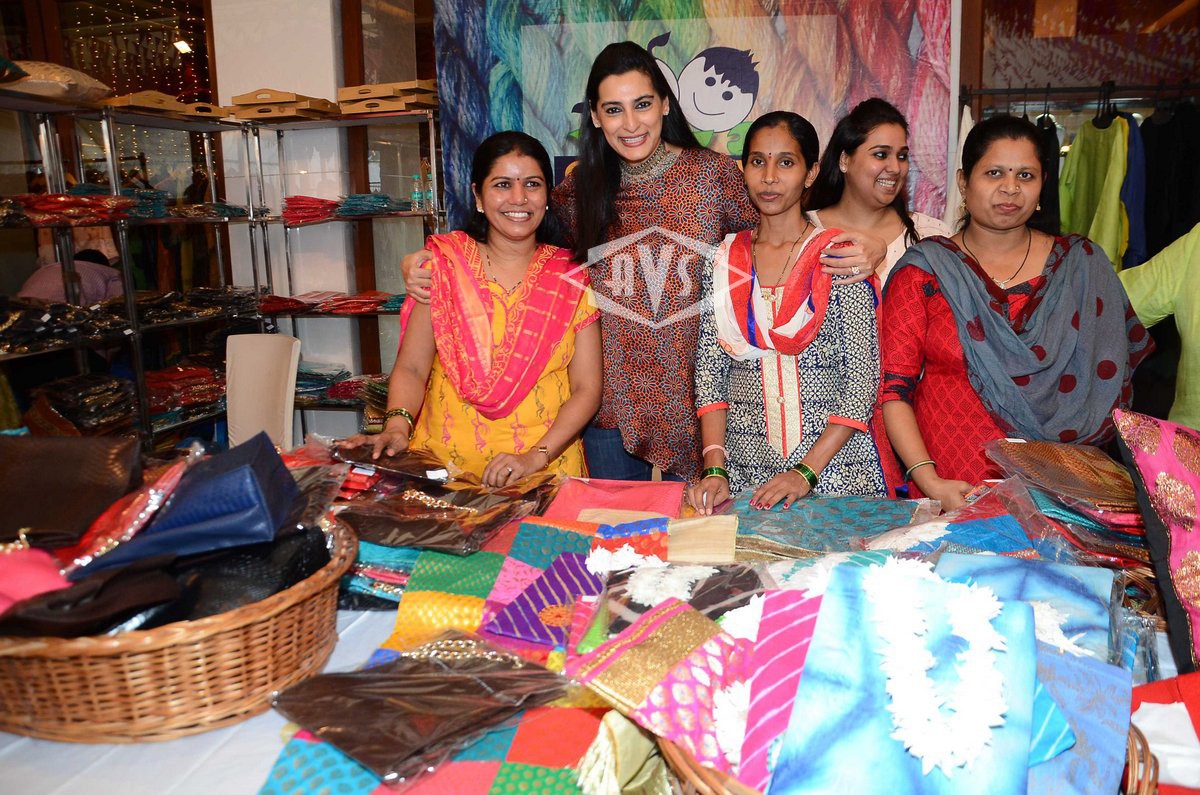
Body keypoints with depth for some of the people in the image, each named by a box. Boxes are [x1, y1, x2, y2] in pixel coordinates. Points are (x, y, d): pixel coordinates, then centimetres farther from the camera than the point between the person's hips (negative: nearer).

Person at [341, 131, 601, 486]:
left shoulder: (572, 278, 6)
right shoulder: (443, 263, 6)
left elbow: (587, 389, 2)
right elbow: (411, 368, 3)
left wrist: (536, 457, -12)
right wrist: (397, 427, -16)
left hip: (546, 471, 0)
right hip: (444, 462, 0)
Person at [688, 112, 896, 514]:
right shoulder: (725, 260, 6)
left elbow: (862, 380, -6)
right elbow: (709, 369, 4)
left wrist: (806, 473, -13)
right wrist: (715, 468, -8)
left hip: (832, 465, -2)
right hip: (742, 463, 2)